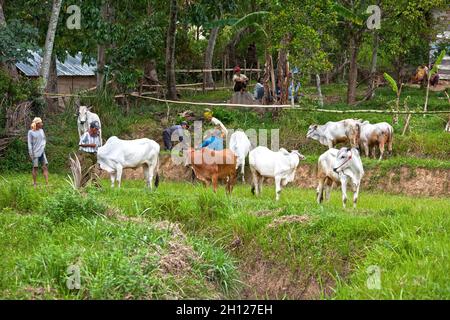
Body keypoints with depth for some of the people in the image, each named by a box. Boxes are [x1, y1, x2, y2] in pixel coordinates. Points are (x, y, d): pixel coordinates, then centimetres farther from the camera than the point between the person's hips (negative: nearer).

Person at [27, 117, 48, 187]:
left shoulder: (41, 131, 11)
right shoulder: (31, 132, -5)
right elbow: (30, 143, -6)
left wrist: (43, 146, 6)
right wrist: (31, 154, -10)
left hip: (42, 152, 5)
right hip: (35, 153, -5)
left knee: (45, 167, -3)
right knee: (35, 167, 1)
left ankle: (47, 183, -5)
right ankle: (34, 183, 10)